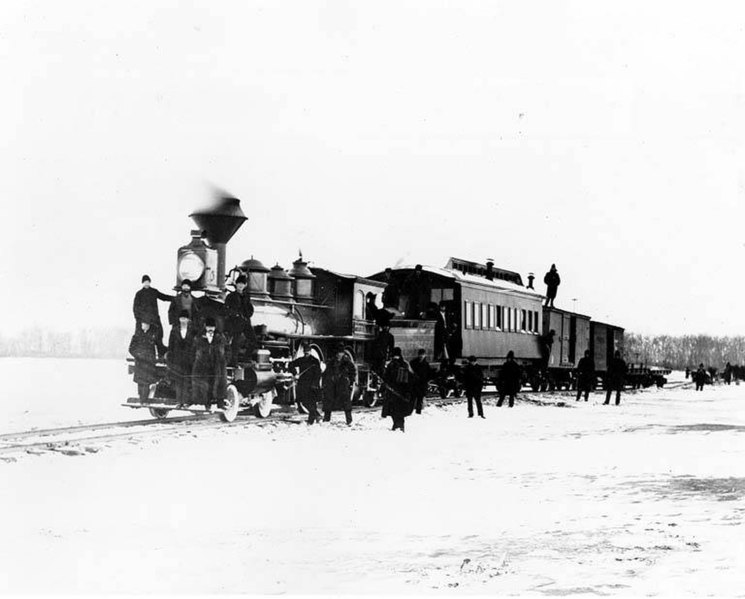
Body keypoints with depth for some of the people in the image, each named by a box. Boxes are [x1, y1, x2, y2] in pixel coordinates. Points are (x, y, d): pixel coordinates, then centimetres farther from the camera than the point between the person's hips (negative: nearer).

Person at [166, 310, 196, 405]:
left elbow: (195, 346, 2)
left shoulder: (192, 331, 0)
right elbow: (170, 346, 7)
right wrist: (169, 360, 4)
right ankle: (179, 401, 10)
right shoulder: (174, 331, 4)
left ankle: (186, 402, 4)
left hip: (189, 360, -2)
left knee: (187, 381, -2)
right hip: (177, 360, 2)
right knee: (178, 382, 3)